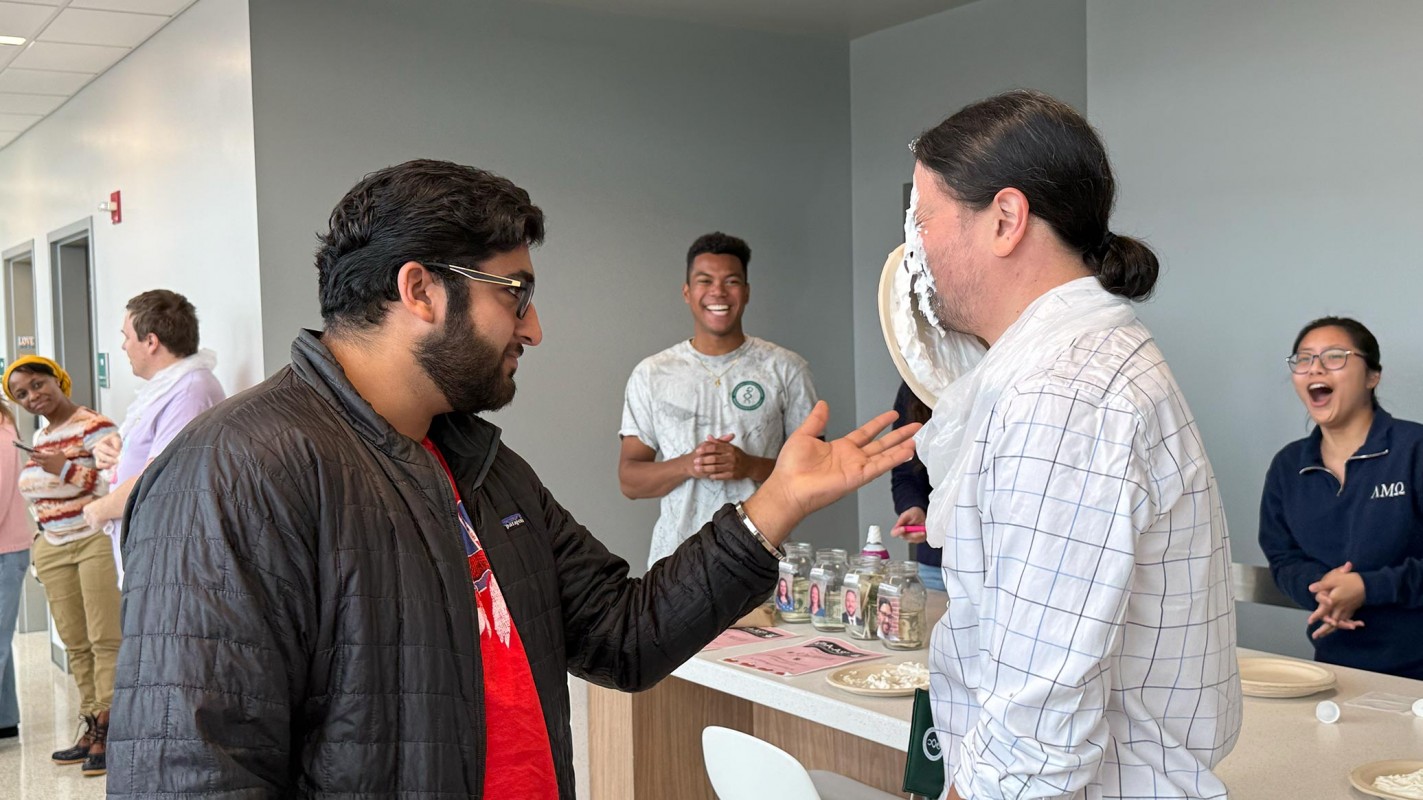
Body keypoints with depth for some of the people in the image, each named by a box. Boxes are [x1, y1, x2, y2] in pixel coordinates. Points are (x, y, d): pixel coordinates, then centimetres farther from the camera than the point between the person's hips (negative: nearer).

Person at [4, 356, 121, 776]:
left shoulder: (94, 427, -10)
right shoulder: (40, 437, 14)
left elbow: (115, 485, -17)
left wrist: (67, 469, -24)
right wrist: (44, 538, 18)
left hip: (96, 540, -8)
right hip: (53, 549, 8)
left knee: (105, 639, -9)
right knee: (75, 645, 7)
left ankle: (107, 731, -9)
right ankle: (91, 729, 11)